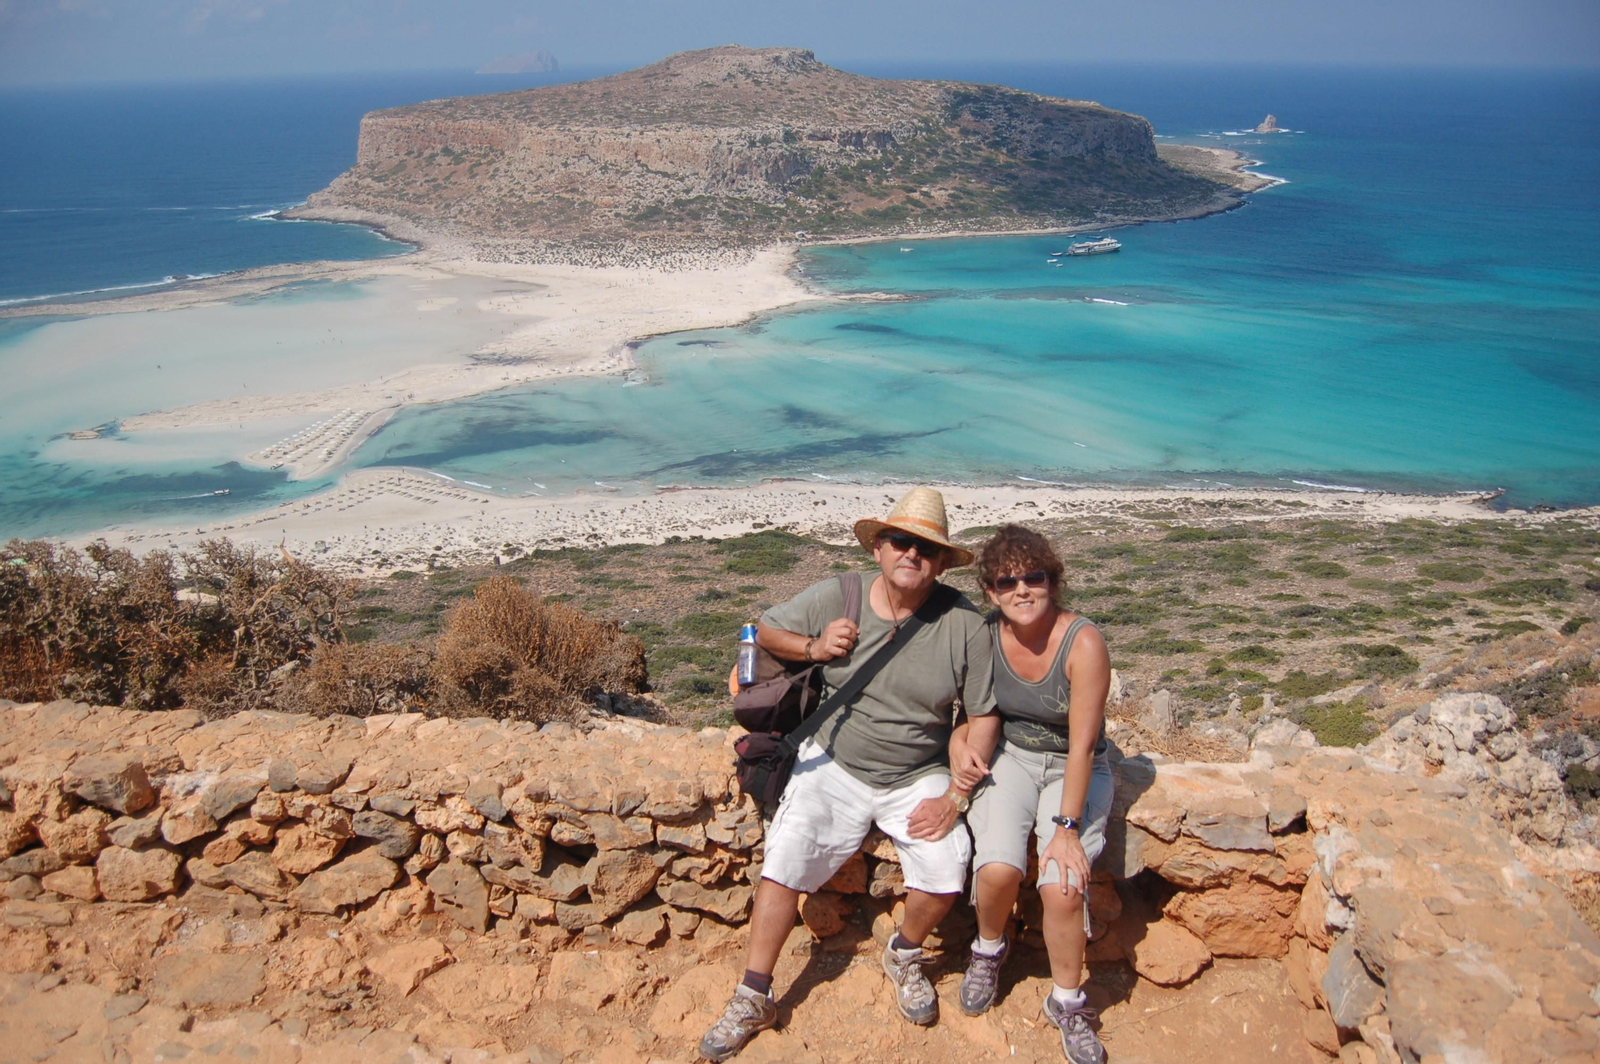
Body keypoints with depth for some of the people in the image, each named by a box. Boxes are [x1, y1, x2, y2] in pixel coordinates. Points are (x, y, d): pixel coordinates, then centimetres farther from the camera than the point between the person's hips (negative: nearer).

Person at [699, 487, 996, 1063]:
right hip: (834, 764, 1)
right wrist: (813, 647, -13)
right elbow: (764, 631, 7)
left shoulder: (962, 622, -11)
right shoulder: (833, 598, -7)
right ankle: (753, 998, 3)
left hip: (918, 777, 0)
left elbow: (982, 715, -5)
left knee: (945, 871, -19)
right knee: (785, 858, -15)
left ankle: (903, 956, 15)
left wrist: (955, 797, -11)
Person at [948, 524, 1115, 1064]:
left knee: (1062, 887, -22)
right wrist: (963, 743, -19)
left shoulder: (1083, 643, -22)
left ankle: (1067, 1002, 8)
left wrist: (1066, 827, -21)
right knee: (998, 868, -24)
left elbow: (1082, 744, -20)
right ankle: (989, 948, 12)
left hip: (1075, 769, -2)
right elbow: (985, 714, 3)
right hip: (1010, 757, 2)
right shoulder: (985, 635, -9)